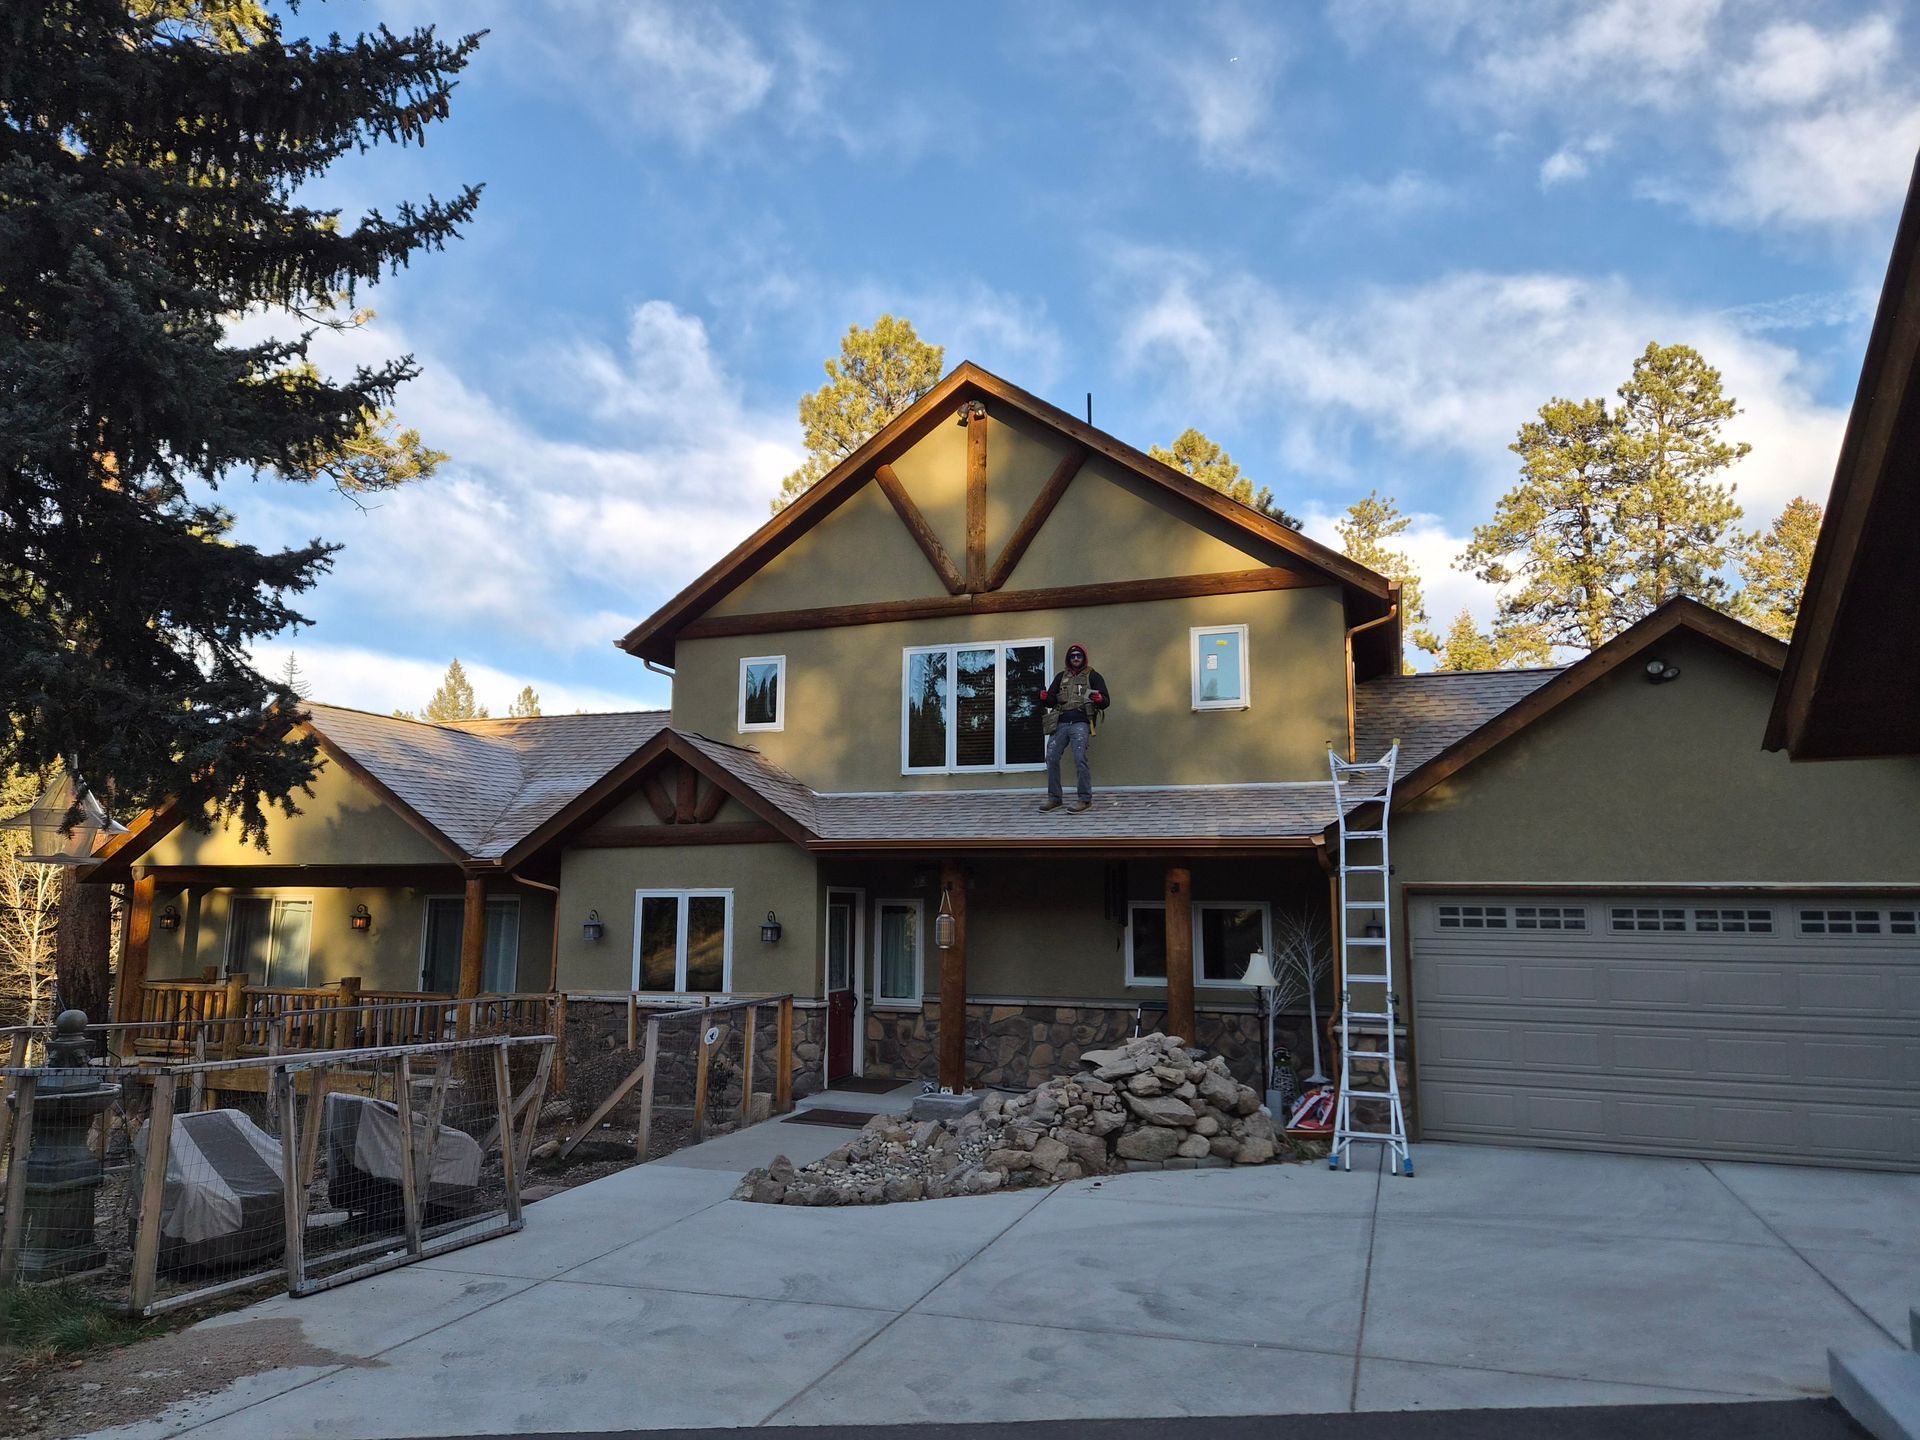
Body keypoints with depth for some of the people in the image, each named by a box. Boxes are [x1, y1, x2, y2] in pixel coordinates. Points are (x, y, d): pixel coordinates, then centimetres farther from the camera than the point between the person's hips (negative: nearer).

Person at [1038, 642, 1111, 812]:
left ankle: (1084, 798, -9)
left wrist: (1099, 699, -20)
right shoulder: (1061, 677, 21)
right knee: (1052, 758, -3)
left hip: (1080, 723, -4)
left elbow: (1106, 701, 3)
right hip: (1060, 723, 4)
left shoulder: (1093, 676, 9)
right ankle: (1054, 798, 6)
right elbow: (1051, 701, 18)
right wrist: (1044, 698, -5)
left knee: (1080, 758, -15)